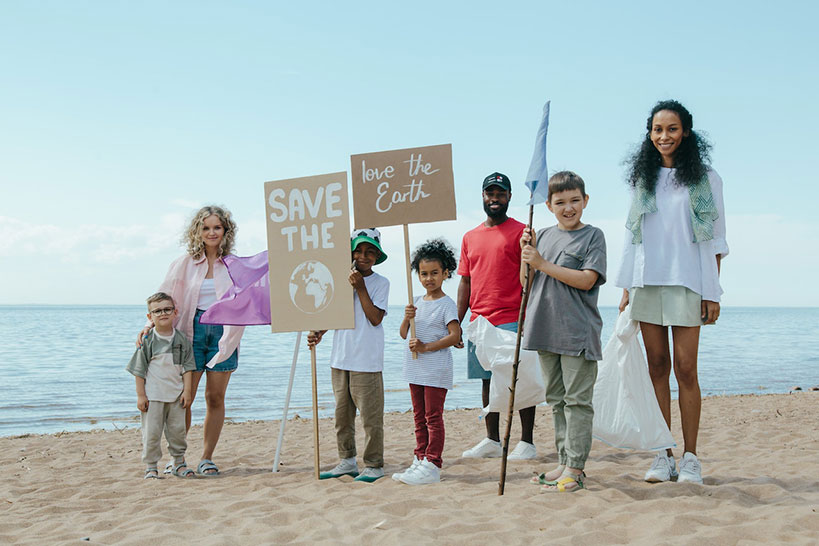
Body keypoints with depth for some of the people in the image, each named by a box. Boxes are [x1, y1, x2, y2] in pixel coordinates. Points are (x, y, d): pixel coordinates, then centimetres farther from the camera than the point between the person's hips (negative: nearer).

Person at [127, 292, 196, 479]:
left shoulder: (182, 340, 2)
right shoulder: (147, 341, -5)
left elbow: (187, 367, 4)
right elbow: (139, 370, -2)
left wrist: (187, 391, -3)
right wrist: (140, 395, -6)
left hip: (176, 394, 2)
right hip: (152, 395, -2)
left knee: (178, 430, 9)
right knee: (151, 432, 1)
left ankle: (179, 463, 23)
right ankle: (150, 466, 13)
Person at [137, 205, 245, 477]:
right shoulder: (184, 264, 6)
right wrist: (151, 324, -8)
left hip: (222, 333, 1)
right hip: (191, 332, -1)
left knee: (215, 397, 4)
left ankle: (207, 458, 14)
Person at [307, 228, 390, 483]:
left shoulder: (380, 283, -2)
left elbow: (375, 318, -12)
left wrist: (361, 288, -14)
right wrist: (318, 333, -1)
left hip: (367, 360, -5)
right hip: (340, 358, 5)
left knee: (370, 414, -2)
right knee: (342, 412, 12)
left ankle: (374, 465, 7)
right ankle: (347, 460, 23)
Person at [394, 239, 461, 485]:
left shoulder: (446, 304, -8)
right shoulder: (417, 302, 13)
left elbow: (455, 335, -18)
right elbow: (404, 334, 15)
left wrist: (426, 347, -21)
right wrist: (407, 318, -6)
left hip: (436, 370, -7)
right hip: (415, 369, 7)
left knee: (433, 417, -4)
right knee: (419, 417, 13)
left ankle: (432, 466, -2)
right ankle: (420, 461, 20)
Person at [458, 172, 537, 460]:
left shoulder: (520, 232, 0)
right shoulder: (470, 237, 16)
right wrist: (457, 323, 10)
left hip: (512, 321, -6)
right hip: (479, 322, 6)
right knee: (487, 380, 11)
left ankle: (527, 441, 5)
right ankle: (492, 440, 20)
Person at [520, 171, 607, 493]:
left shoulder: (592, 236, -3)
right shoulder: (543, 237, 12)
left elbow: (586, 280, -15)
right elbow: (527, 283, 13)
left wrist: (542, 263, -15)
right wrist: (526, 254, -4)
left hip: (578, 332, -6)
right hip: (546, 330, 6)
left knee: (577, 400, -3)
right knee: (557, 400, 12)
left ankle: (575, 469, 2)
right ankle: (564, 463, 21)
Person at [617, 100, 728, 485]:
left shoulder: (705, 178, 4)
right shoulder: (643, 179, 13)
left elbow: (715, 240, 2)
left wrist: (713, 293, -4)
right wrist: (627, 289, 9)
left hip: (686, 283, -3)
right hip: (646, 283, 3)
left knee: (685, 369, -5)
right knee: (657, 366, 3)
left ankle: (690, 458, 3)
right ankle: (663, 456, 7)